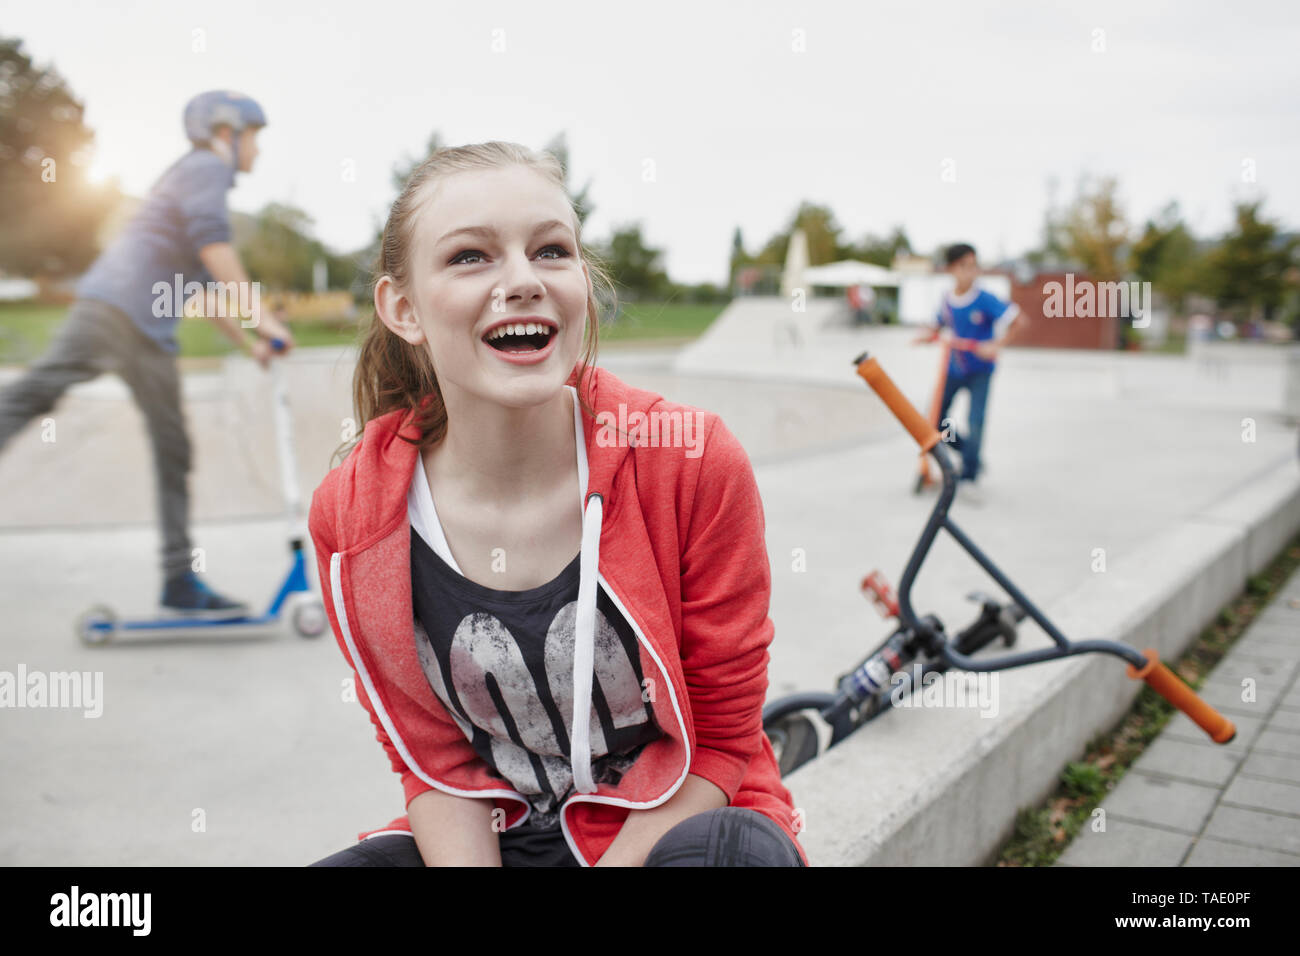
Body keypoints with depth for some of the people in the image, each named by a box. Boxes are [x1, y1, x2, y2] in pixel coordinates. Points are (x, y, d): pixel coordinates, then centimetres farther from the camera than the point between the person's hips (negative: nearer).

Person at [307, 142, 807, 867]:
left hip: (678, 823, -2)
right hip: (495, 835, 3)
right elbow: (434, 758, -1)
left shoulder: (693, 460, -18)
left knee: (737, 850, -34)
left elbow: (716, 739, -10)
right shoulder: (351, 515, -11)